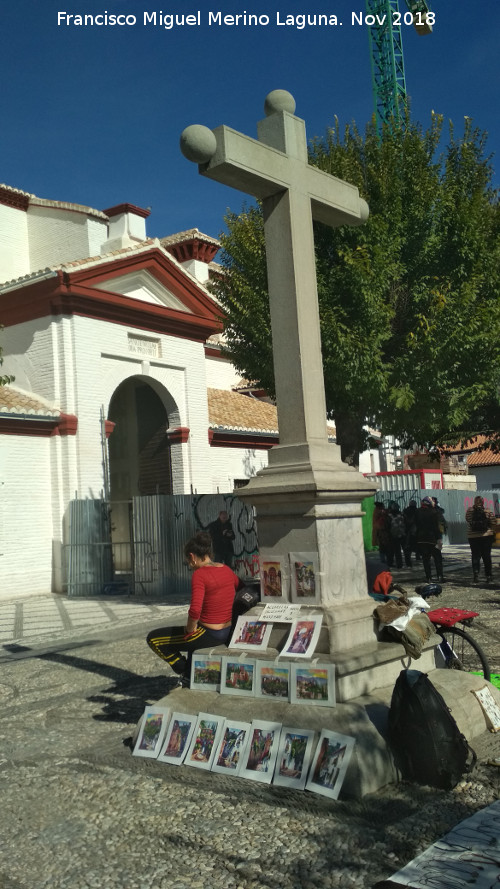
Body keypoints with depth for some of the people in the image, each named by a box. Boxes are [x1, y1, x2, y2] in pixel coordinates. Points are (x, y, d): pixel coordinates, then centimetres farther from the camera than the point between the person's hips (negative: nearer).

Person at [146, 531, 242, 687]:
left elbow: (195, 611, -31)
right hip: (228, 633, 8)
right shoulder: (226, 570, 2)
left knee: (153, 638, 7)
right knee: (194, 635, 40)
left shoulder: (200, 575, -20)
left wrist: (190, 628, -11)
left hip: (209, 635, -8)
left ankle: (186, 673, 15)